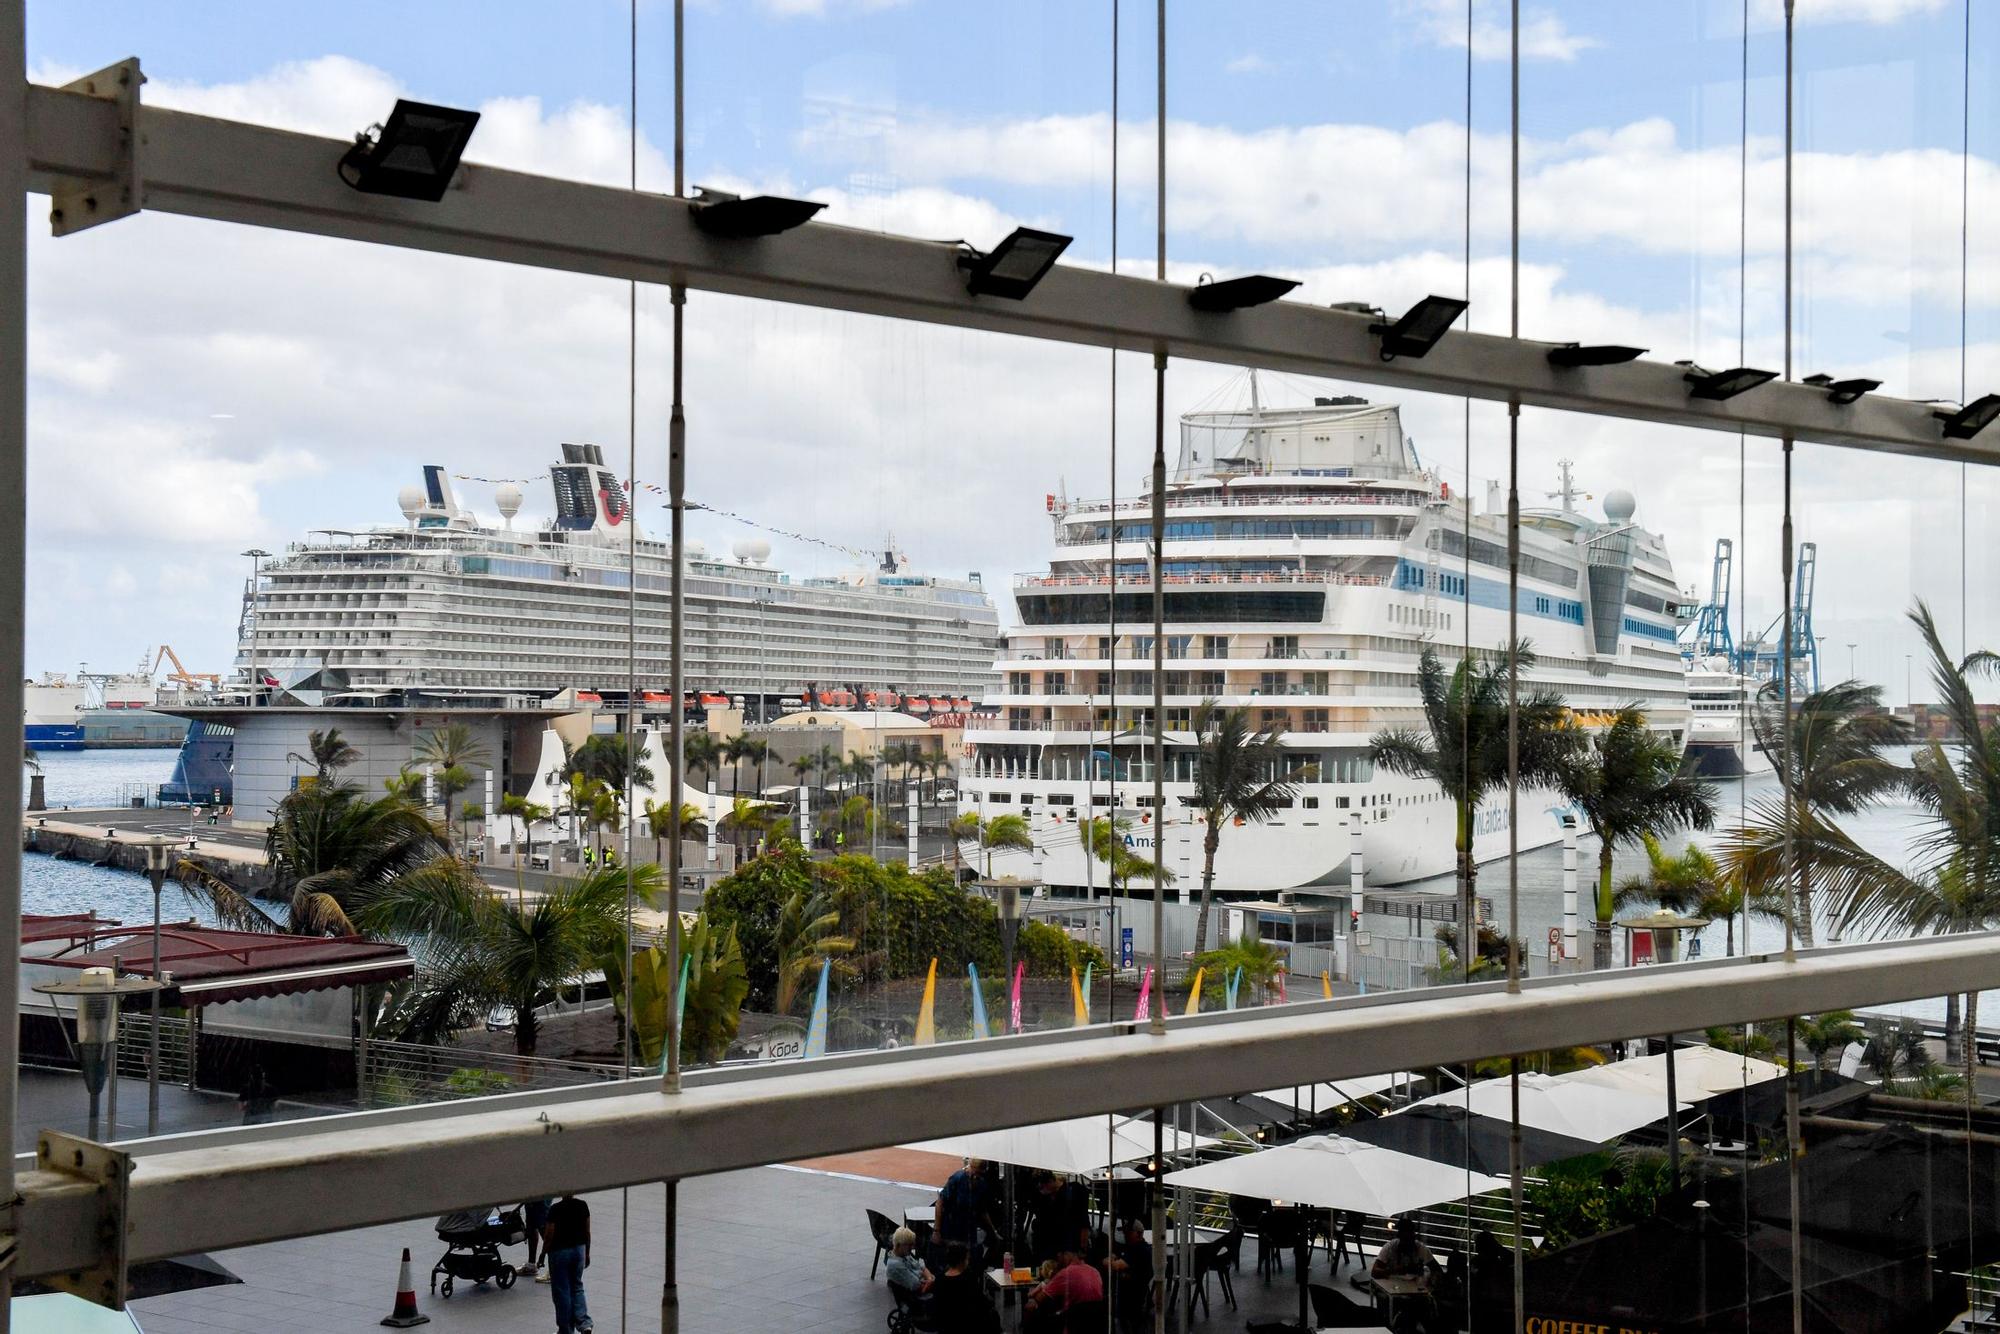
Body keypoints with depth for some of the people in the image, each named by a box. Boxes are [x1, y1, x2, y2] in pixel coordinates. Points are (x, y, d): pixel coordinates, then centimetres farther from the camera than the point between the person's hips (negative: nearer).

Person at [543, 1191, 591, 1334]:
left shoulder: (555, 1209, -18)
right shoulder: (582, 1206, -3)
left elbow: (549, 1235, -14)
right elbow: (587, 1231, 4)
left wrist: (543, 1254, 0)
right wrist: (587, 1253, 15)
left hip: (560, 1251, -5)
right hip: (579, 1249, 5)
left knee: (561, 1290, 7)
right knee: (577, 1287, 17)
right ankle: (584, 1323, 1)